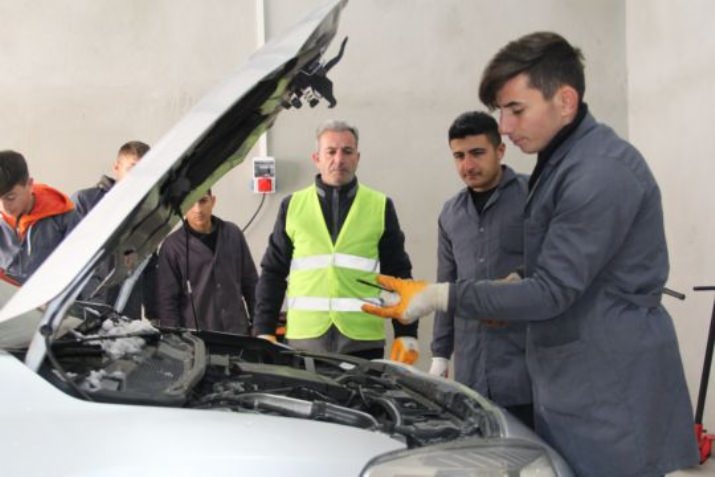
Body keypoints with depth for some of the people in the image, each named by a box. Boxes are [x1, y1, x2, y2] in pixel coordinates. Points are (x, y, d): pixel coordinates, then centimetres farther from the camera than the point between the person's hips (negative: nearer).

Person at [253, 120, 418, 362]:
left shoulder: (380, 206, 7)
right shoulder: (292, 206, 9)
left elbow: (399, 275, 8)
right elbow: (273, 274, 10)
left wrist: (406, 333, 1)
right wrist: (264, 332, 3)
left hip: (363, 340, 0)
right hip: (305, 338, 1)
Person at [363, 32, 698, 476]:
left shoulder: (602, 171, -20)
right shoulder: (563, 160, 12)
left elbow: (553, 291, -21)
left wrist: (439, 296, -19)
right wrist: (513, 291, 7)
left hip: (610, 394, -9)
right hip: (573, 383, 9)